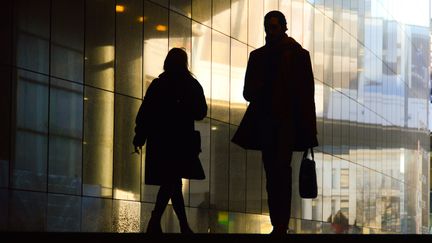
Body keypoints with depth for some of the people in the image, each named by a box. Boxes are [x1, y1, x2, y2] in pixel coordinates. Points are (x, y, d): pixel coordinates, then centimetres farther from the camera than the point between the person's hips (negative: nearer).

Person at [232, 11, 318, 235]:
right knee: (272, 174, 3)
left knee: (281, 169, -16)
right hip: (264, 121, 4)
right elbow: (248, 92, 15)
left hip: (287, 121, -4)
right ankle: (278, 226, 5)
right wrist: (255, 91, -11)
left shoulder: (299, 55, 4)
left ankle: (281, 226, -20)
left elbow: (306, 93, 0)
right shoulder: (258, 56, 16)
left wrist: (308, 130, -7)